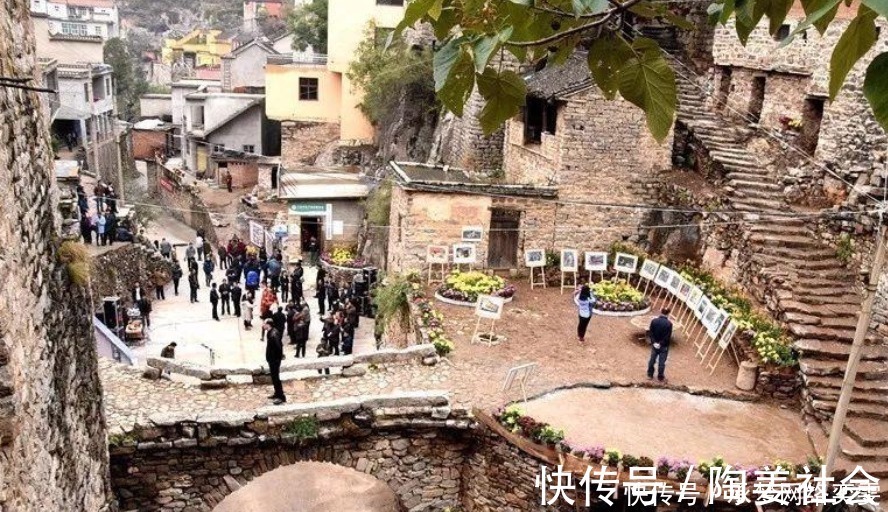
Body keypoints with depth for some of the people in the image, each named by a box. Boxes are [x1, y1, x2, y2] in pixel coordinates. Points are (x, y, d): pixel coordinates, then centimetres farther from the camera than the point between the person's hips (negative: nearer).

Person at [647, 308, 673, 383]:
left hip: (655, 345, 3)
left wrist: (654, 342, -7)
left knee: (652, 360, 18)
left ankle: (650, 374, 31)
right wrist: (661, 344, -12)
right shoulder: (669, 323, -18)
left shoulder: (654, 321, -8)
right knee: (661, 362, 8)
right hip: (664, 346, -3)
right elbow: (668, 336, -19)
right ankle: (660, 377, 19)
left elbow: (650, 333, -7)